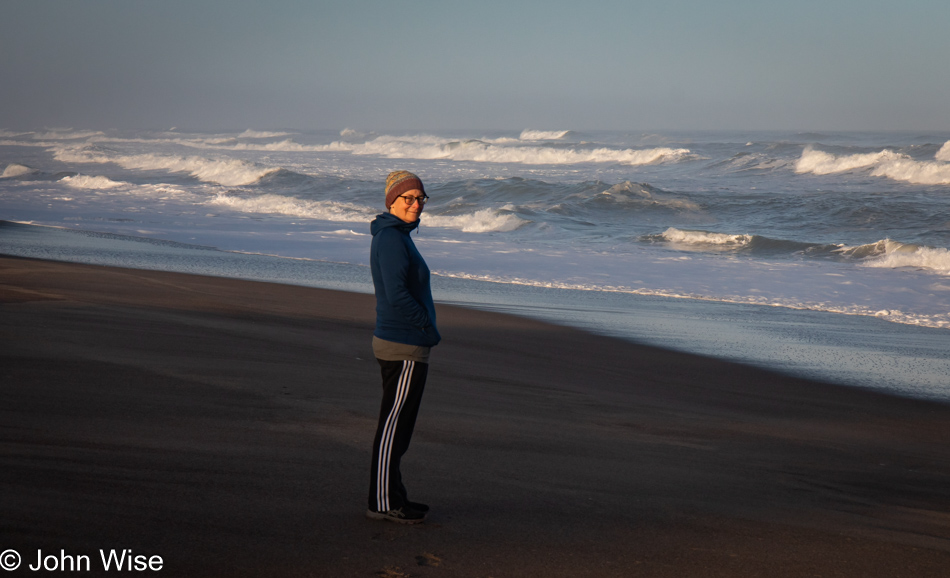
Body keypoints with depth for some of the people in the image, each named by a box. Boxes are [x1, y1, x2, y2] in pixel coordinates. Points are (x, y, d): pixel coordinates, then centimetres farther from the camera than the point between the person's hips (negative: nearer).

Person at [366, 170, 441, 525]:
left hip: (398, 341, 10)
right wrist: (428, 327, -14)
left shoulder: (396, 235, 15)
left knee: (397, 424, 15)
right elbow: (397, 295, -23)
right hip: (405, 348, -10)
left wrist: (426, 329, 14)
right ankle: (382, 502, 1)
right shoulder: (392, 238, -16)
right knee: (394, 424, -5)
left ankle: (391, 496, 23)